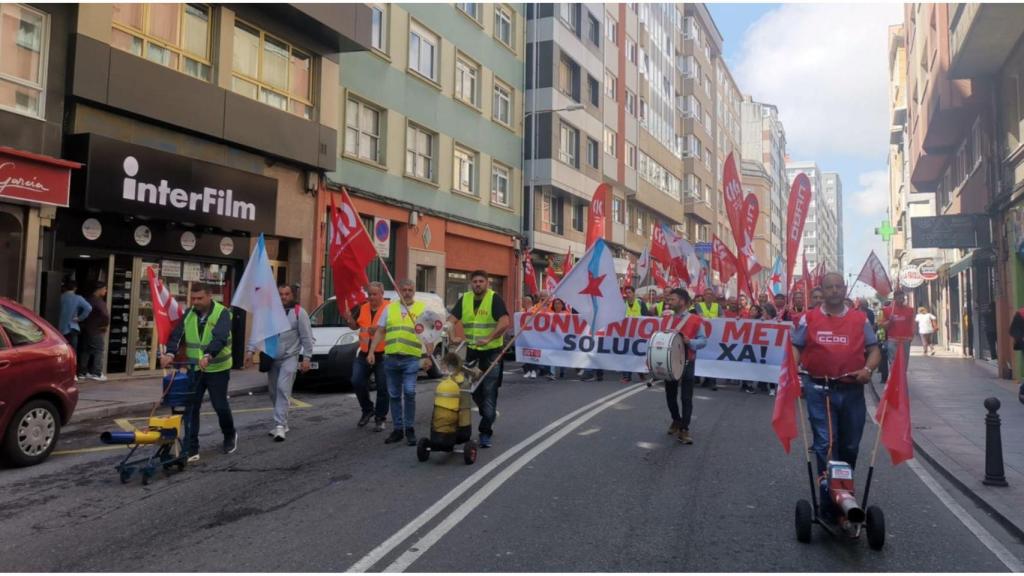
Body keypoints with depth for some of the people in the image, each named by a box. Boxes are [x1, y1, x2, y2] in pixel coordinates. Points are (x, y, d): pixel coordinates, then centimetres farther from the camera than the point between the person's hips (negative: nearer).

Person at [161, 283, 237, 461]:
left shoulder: (222, 313, -13)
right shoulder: (188, 314, 3)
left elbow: (220, 338, -28)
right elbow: (177, 334, -9)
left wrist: (208, 355, -45)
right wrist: (170, 353, -28)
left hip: (217, 369, -4)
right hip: (194, 369, 4)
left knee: (220, 406, 5)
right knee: (191, 408, -1)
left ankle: (230, 436, 32)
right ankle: (192, 449, 6)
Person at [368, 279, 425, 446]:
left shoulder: (422, 308, 5)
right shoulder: (389, 308, 12)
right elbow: (380, 332, 14)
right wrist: (371, 352, 6)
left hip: (411, 359, -3)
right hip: (391, 358, 3)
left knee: (409, 392, -12)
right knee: (394, 395, 8)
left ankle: (410, 428, 1)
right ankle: (398, 429, 18)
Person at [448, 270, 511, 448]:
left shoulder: (494, 298, -11)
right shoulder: (465, 299, 5)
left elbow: (505, 322, -23)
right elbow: (452, 319, -3)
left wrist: (488, 339, -33)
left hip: (492, 352, -5)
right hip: (472, 351, 5)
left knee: (489, 392, -3)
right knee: (473, 389, 14)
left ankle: (485, 432, 4)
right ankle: (489, 414, 39)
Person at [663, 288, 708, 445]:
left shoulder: (695, 320, -6)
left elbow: (703, 340, -6)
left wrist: (689, 341, -24)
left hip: (687, 363, -4)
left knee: (686, 397, -4)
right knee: (670, 395, 14)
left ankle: (684, 429, -1)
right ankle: (676, 421, 35)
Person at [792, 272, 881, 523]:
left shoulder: (860, 319, 8)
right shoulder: (809, 319, 4)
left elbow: (874, 350, 10)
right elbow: (796, 347, 7)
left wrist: (868, 369, -9)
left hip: (852, 390, 2)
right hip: (819, 390, -2)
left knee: (850, 445, 14)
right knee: (825, 444, -4)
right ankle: (829, 497, 0)